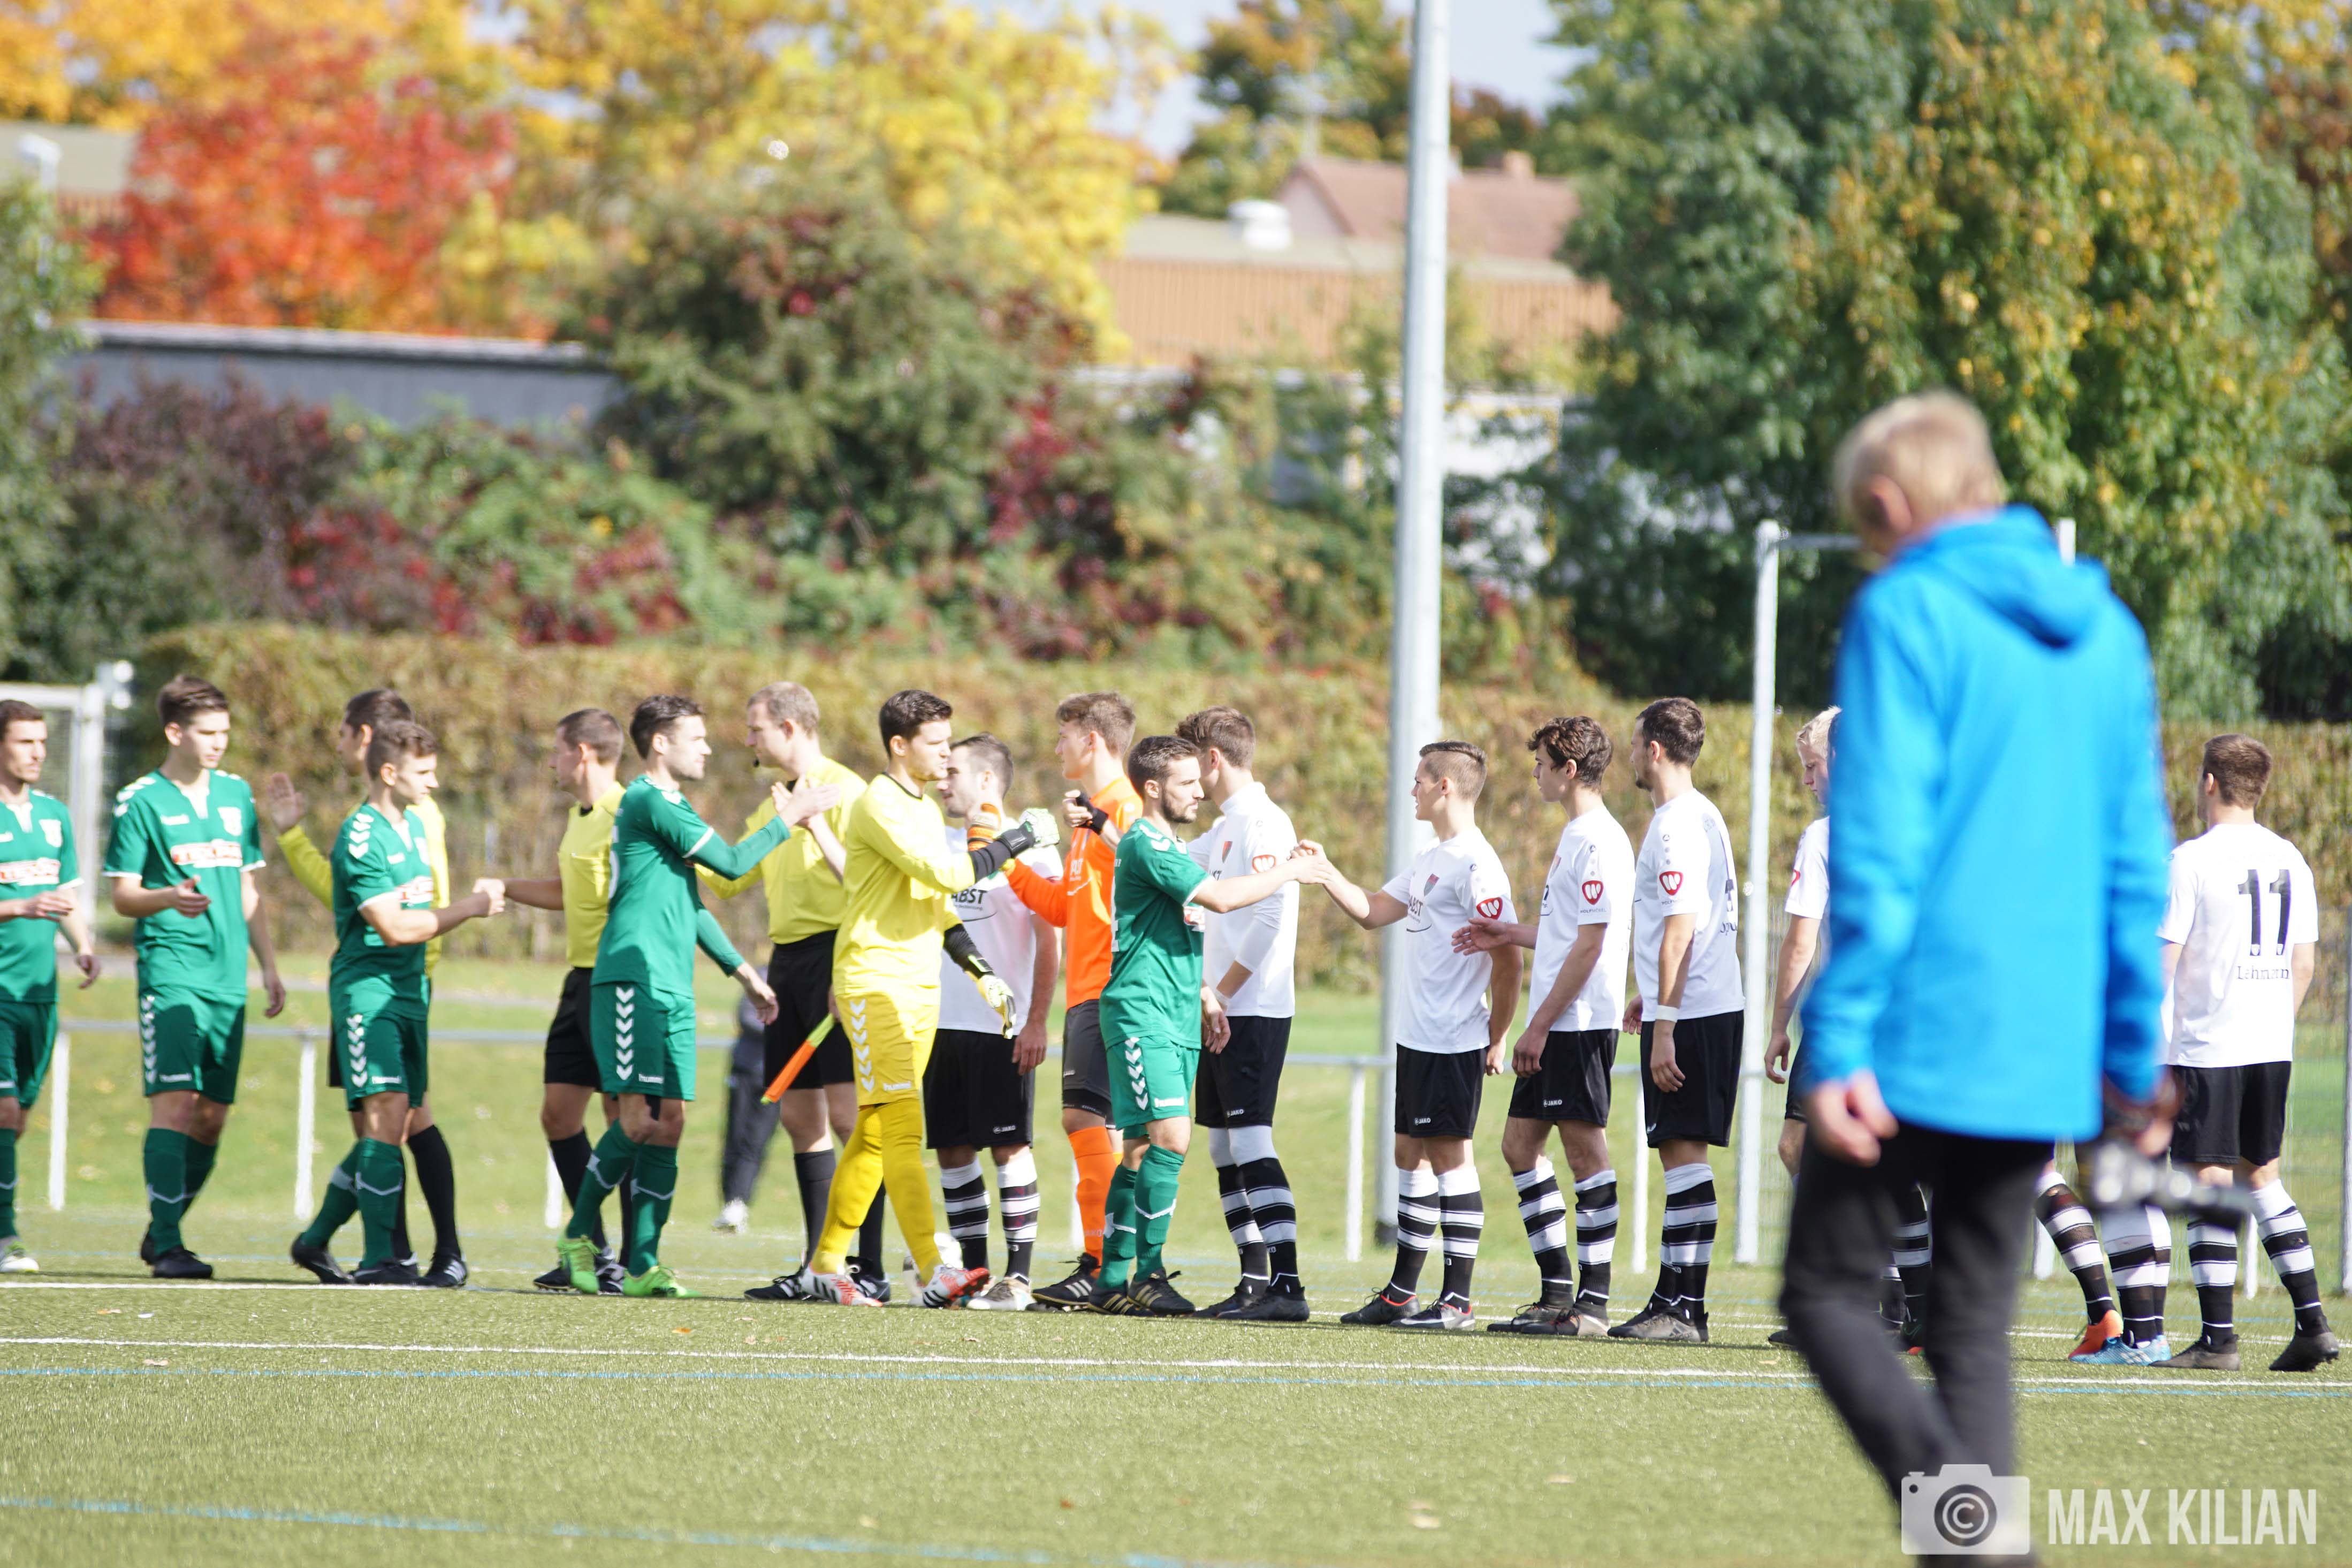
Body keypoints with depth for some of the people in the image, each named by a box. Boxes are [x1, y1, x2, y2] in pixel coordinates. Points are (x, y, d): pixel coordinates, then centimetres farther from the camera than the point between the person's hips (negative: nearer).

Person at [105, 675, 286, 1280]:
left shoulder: (237, 794, 15)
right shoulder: (141, 801, -2)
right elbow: (122, 895, -4)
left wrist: (269, 965, 17)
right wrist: (168, 899, -24)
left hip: (228, 978, 6)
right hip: (170, 972, -6)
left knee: (212, 1116, 6)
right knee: (175, 1101, -14)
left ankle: (162, 1232, 19)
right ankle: (167, 1245, -15)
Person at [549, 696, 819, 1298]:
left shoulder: (669, 807, 22)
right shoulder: (648, 802, -9)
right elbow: (732, 863, -10)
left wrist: (744, 972, 29)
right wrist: (789, 820, 1)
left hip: (672, 989, 9)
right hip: (633, 981, -9)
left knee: (668, 1123, 3)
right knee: (639, 1119, -12)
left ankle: (641, 1265, 2)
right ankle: (579, 1235, 2)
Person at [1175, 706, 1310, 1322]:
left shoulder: (1263, 824, -13)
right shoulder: (1226, 827, 17)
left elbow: (1269, 917, -22)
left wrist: (1220, 993, -18)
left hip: (1253, 1011, -10)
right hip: (1224, 1014, 10)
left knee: (1252, 1143, -14)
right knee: (1227, 1150, 10)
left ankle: (1287, 1286, -17)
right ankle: (1255, 1282, 14)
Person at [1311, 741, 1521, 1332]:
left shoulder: (1476, 865, -15)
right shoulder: (1430, 861, 15)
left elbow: (1507, 956, -17)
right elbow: (1373, 912, 23)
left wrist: (1497, 1037, -13)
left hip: (1455, 1041, -10)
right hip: (1418, 1038, 10)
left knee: (1450, 1152, -7)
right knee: (1412, 1152, 13)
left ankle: (1458, 1300, -3)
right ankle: (1401, 1293, 19)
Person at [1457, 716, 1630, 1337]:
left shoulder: (1599, 843, -14)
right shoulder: (1576, 836, 17)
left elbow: (1590, 943, -18)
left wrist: (1541, 1024, -18)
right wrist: (1508, 934, 26)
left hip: (1580, 1023, -10)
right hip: (1555, 1027, 10)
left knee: (1585, 1150, -7)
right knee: (1520, 1143, 11)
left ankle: (1593, 1300, -5)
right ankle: (1557, 1290, 15)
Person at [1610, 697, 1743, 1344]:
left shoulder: (1677, 825, -14)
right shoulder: (1703, 816, 17)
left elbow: (1680, 930, -20)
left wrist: (1664, 1023, -21)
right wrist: (1654, 998, 31)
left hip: (1688, 1014, -10)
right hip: (1714, 1006, 10)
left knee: (1682, 1150, -9)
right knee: (1680, 1151, 11)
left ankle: (1683, 1308, -11)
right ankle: (1674, 1300, 14)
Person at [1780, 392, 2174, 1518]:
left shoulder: (1908, 614, -7)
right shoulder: (2104, 632, 13)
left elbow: (1878, 850, -14)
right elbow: (2138, 865, 14)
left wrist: (1839, 1042, -15)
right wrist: (2133, 1054, 19)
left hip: (1917, 1043, -6)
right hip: (2044, 1057, 6)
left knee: (1826, 1295, 3)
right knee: (1974, 1331, 12)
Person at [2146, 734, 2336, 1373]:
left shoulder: (2192, 860, -10)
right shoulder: (2289, 860, 9)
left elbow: (2162, 959, -11)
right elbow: (2303, 961, 13)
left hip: (2207, 1048, -6)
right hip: (2272, 1049, 6)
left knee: (2210, 1182, -2)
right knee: (2262, 1176, 15)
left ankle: (2218, 1337, -3)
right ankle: (2311, 1320, 9)